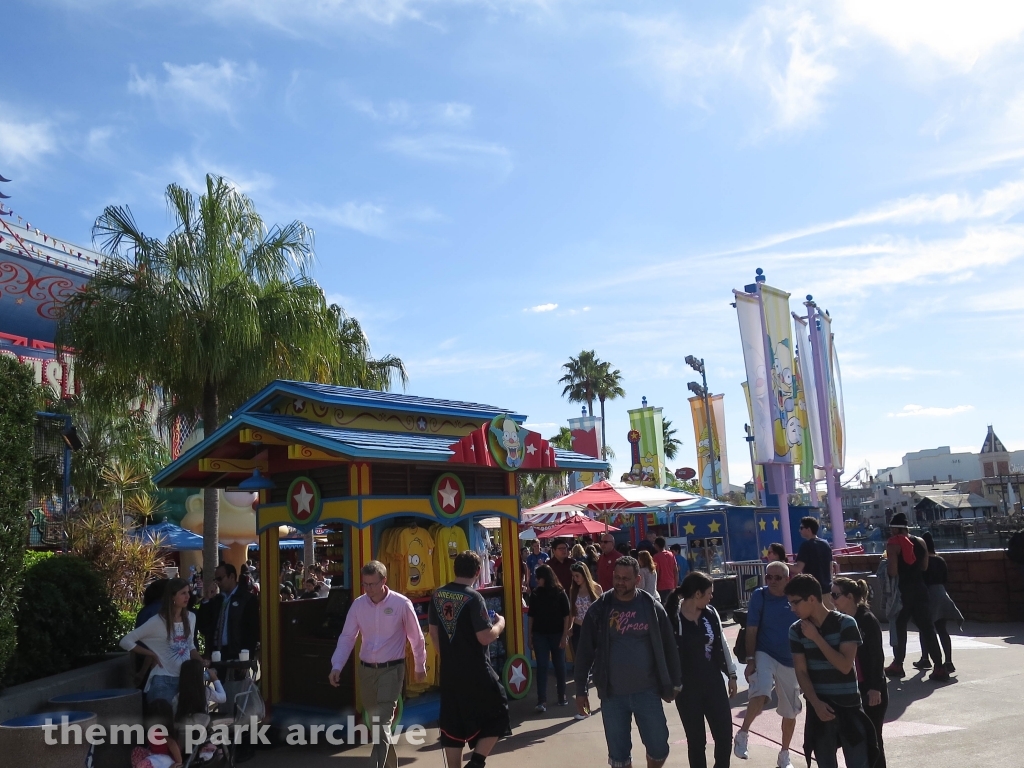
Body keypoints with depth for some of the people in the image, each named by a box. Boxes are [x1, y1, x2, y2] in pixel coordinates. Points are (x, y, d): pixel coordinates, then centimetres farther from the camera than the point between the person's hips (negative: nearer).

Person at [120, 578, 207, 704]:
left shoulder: (191, 617, 2)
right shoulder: (158, 621, -12)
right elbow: (126, 642, -8)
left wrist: (202, 662, -1)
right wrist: (152, 655, -9)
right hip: (164, 680, -5)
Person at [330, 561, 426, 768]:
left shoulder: (401, 603, -14)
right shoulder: (358, 604, -4)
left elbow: (416, 637, -2)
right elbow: (347, 637, -2)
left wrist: (420, 666, 7)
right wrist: (336, 666, -14)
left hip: (392, 669, -5)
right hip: (366, 669, 5)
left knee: (383, 722, -15)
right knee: (374, 722, 16)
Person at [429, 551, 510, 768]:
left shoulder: (437, 595, 3)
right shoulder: (473, 597, -17)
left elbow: (433, 632, 11)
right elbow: (485, 637, -19)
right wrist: (500, 624, 0)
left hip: (449, 671, 6)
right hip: (476, 672, -6)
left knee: (452, 725, 14)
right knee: (496, 715, 10)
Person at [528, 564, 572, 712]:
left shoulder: (560, 593, -7)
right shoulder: (535, 594, 2)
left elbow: (566, 616, -6)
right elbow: (531, 615, 7)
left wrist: (565, 636, -11)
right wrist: (530, 634, 5)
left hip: (557, 634, -2)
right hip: (539, 635, 2)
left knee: (559, 665, 9)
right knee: (541, 666, -2)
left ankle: (562, 696, 23)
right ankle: (542, 700, -4)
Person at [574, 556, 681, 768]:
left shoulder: (652, 607, -3)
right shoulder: (599, 609, -5)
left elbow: (669, 648, 5)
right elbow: (585, 652, 0)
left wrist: (674, 684, 7)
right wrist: (580, 690, 0)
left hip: (647, 691, 0)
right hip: (612, 695, 0)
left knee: (659, 747, 5)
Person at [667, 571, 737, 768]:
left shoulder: (711, 614, 1)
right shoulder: (673, 618, -16)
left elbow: (722, 645, 11)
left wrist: (731, 675, 13)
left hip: (714, 682, 4)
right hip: (688, 688, -4)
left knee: (725, 735, 5)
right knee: (696, 740, 7)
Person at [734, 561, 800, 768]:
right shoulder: (759, 596, -10)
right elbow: (752, 630, -8)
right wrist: (750, 659, -14)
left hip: (791, 661, 3)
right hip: (764, 655, -3)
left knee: (790, 712, 13)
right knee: (760, 694, -30)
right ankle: (743, 734, -7)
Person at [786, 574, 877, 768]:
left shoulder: (845, 624, -10)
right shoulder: (796, 630, -1)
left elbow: (845, 666, -17)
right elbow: (801, 672, -1)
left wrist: (816, 637, -18)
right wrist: (816, 704, -13)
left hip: (848, 707, -3)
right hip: (819, 708, 3)